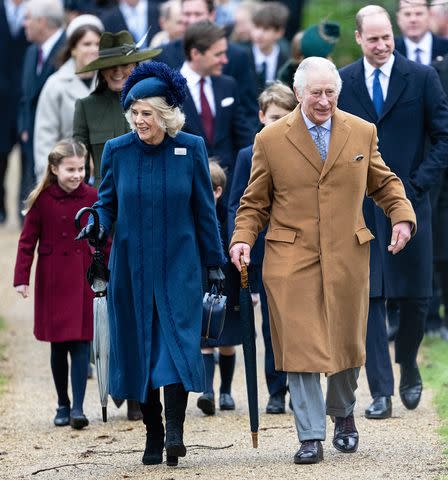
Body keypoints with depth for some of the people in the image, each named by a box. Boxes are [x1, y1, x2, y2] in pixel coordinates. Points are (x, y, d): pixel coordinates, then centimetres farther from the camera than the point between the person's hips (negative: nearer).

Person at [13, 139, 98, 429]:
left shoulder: (93, 197, -1)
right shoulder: (42, 199, -4)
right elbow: (28, 240, -1)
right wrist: (21, 277, -7)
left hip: (84, 280, 0)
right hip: (52, 282, 0)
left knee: (80, 344, -6)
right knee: (58, 346, 8)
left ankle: (78, 408, -7)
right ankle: (62, 406, 20)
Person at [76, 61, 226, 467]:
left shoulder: (191, 149, -2)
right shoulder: (117, 151, -1)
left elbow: (204, 209, 3)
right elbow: (107, 201, 8)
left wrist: (215, 262, 4)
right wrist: (98, 225, -15)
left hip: (178, 264, -2)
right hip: (132, 265, 2)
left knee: (177, 339, -13)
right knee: (138, 346, 4)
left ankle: (175, 429, -17)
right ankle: (153, 434, 13)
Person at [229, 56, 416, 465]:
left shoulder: (362, 133, 6)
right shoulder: (271, 140, 1)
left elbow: (384, 183, 16)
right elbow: (255, 202, 8)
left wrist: (402, 216, -1)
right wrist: (243, 239, -8)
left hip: (347, 256, 2)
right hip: (291, 258, -2)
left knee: (347, 342, 9)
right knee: (300, 345, -8)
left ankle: (343, 414, 35)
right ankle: (310, 437, -3)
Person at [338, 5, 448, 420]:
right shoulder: (342, 83, 5)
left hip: (408, 202, -1)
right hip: (360, 208, 1)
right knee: (368, 298, -4)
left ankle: (408, 368, 30)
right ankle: (380, 391, 0)